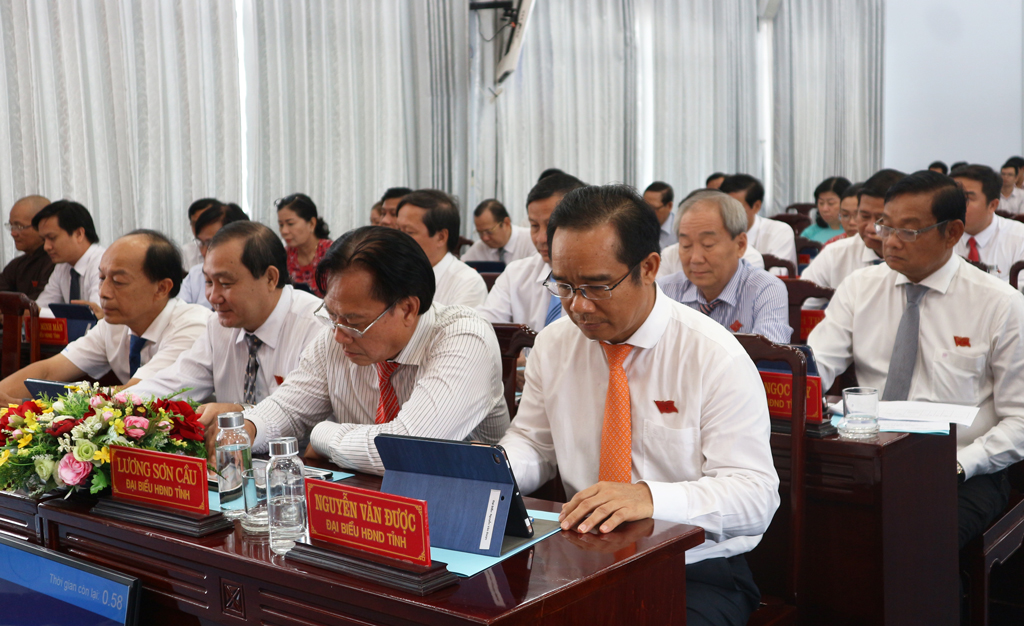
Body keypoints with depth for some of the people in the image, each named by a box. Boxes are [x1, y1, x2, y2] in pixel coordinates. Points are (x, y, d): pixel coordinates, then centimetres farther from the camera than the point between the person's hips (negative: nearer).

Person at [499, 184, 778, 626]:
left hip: (697, 572, -4)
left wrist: (650, 497, -33)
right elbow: (532, 443, 15)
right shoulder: (553, 346, 4)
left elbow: (756, 495, -15)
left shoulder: (715, 357, -11)